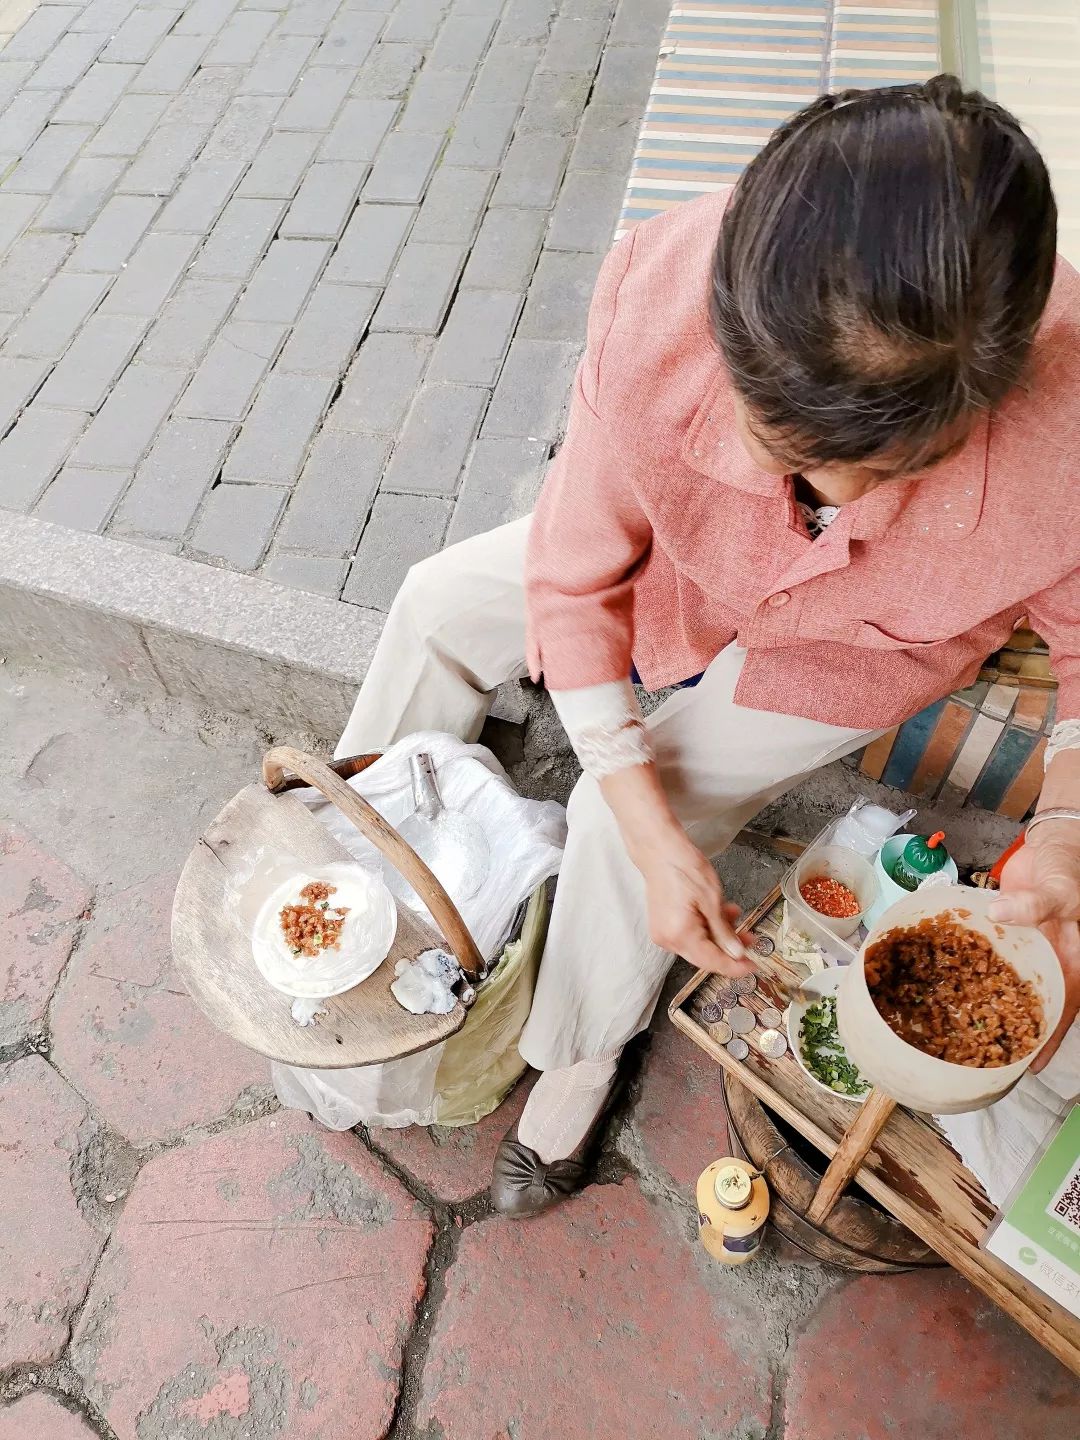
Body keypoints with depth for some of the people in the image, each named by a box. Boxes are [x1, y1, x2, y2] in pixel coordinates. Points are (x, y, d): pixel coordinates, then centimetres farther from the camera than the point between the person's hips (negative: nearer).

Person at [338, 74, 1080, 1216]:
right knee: (443, 601, 1)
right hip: (693, 552, 3)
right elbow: (574, 579, -24)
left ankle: (580, 1060, 14)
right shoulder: (657, 312, -37)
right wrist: (653, 837, -27)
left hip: (861, 648, -3)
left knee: (619, 813, -16)